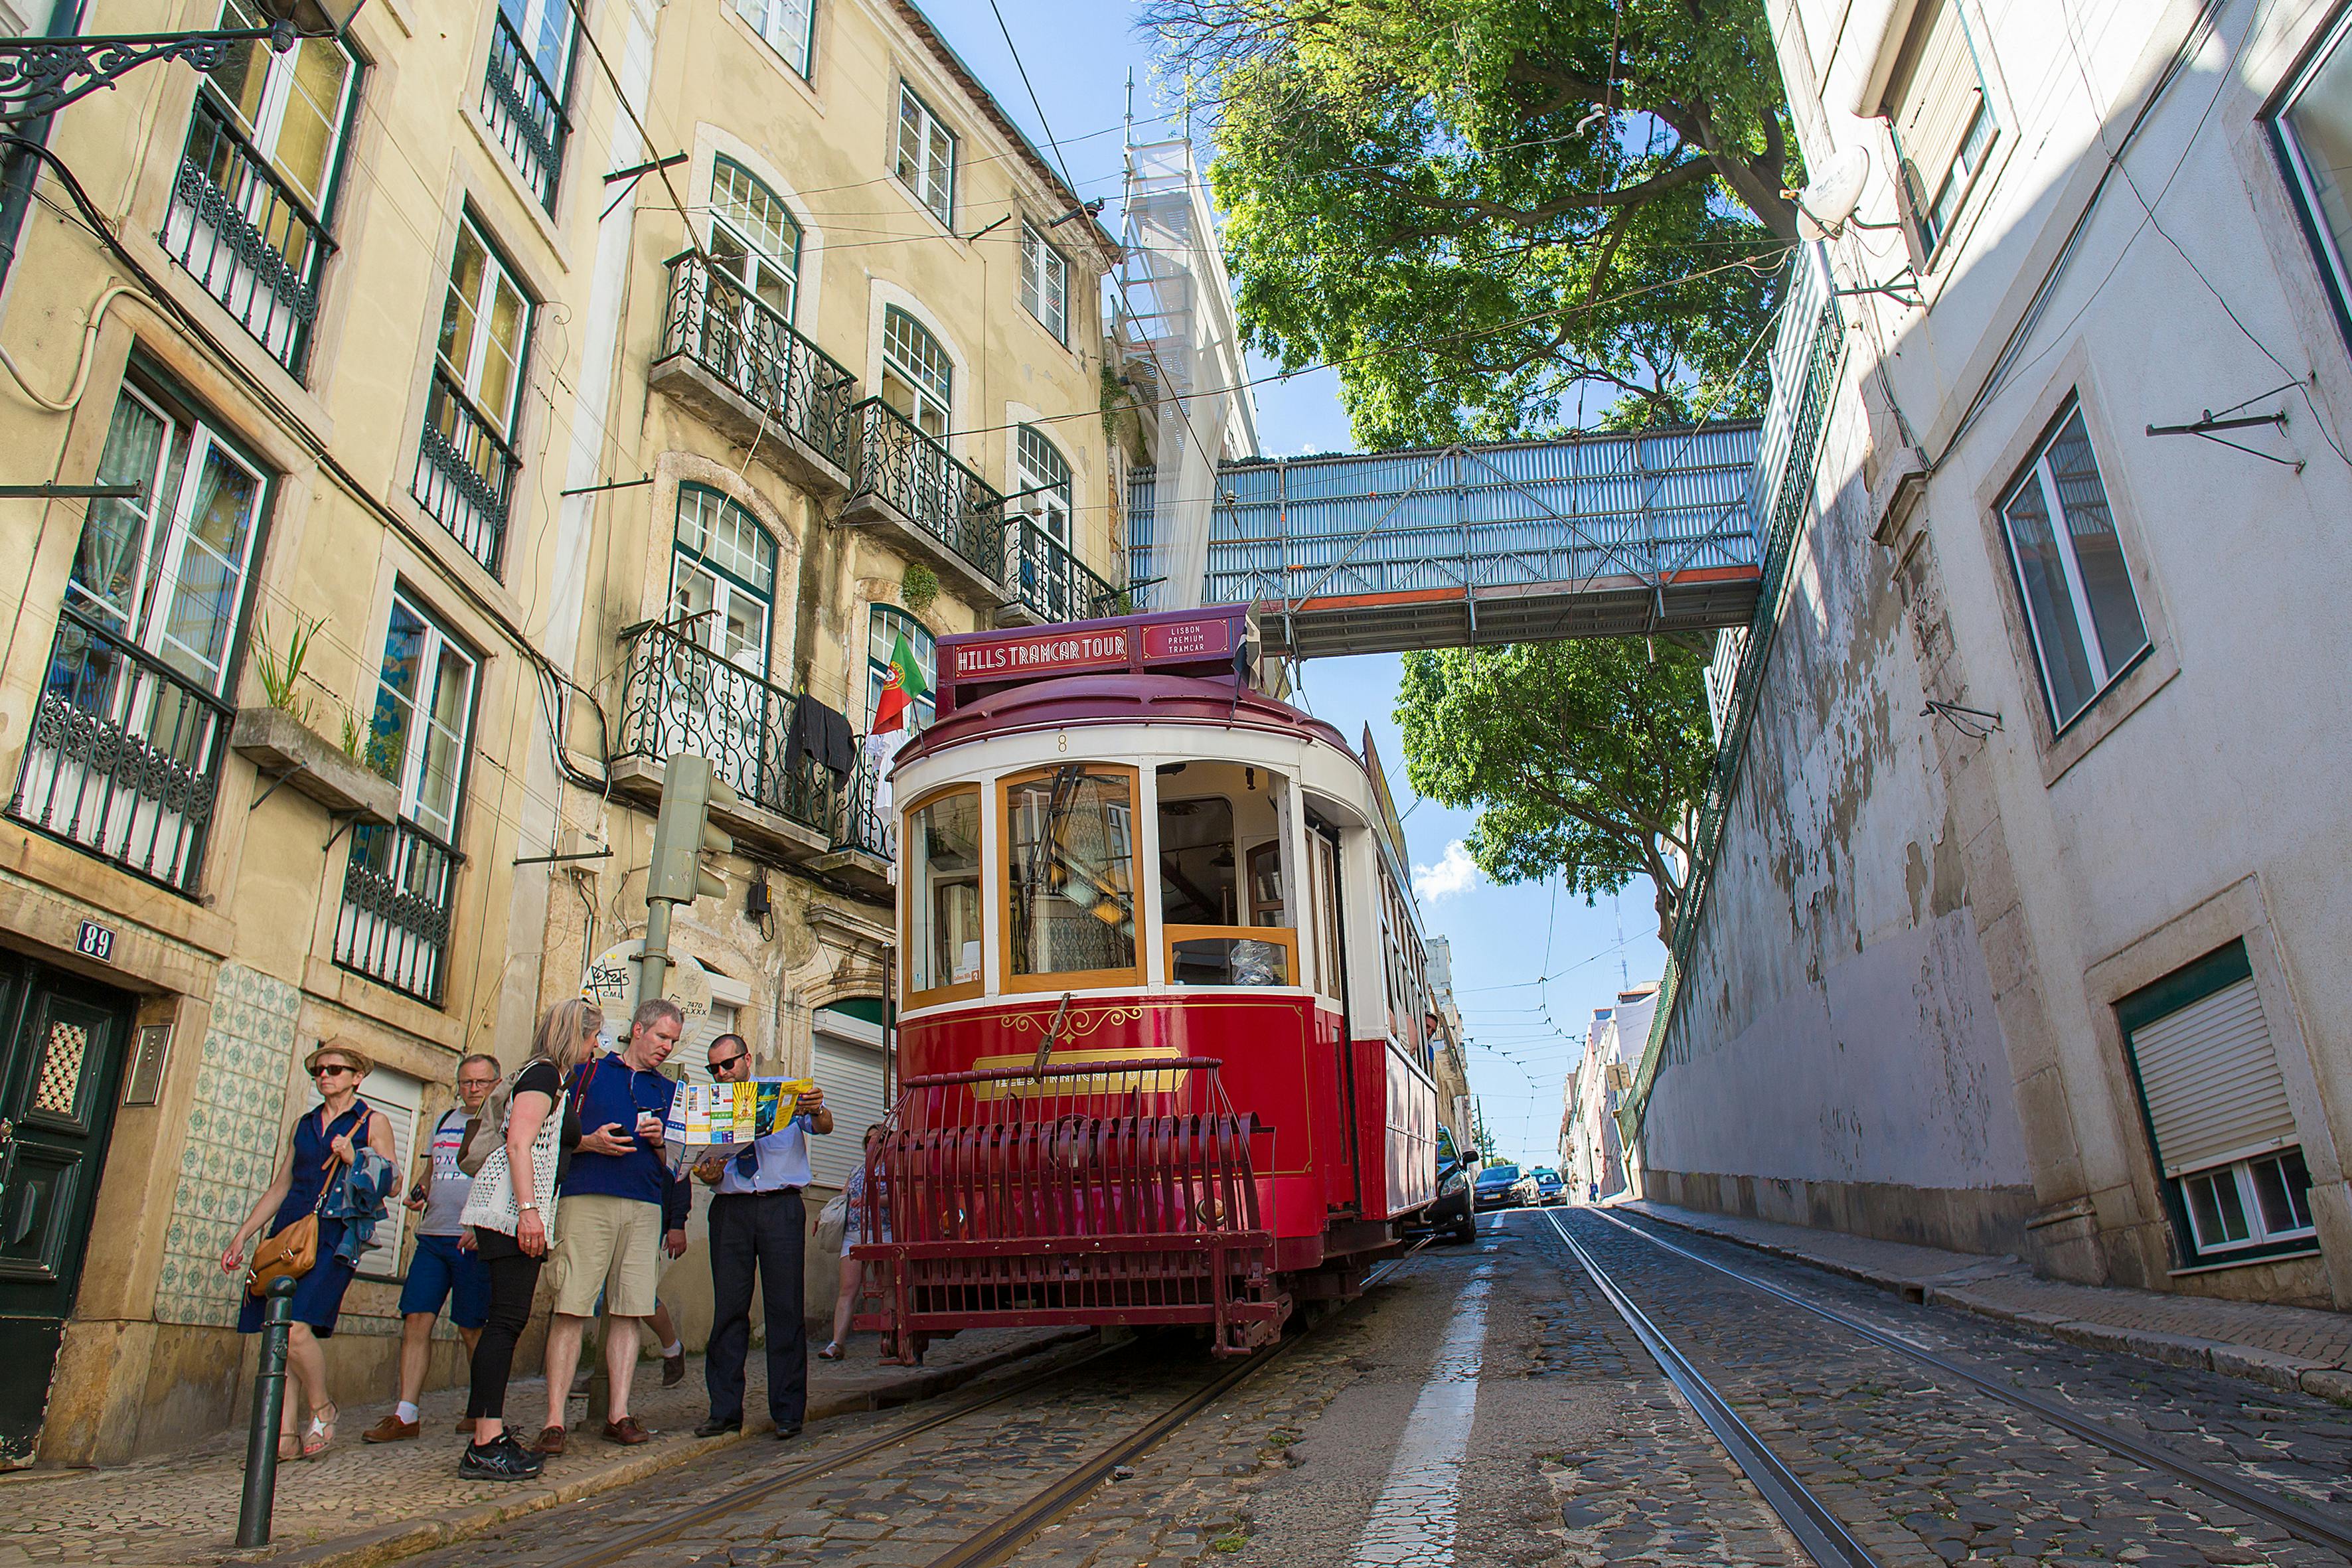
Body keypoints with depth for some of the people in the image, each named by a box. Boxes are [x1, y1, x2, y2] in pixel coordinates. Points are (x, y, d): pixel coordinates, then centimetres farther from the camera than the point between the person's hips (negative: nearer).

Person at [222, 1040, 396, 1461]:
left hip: (336, 1236, -5)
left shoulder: (373, 1121, 7)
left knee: (296, 1329, -19)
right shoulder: (304, 1124, 21)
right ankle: (284, 1435, 4)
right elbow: (279, 1186, 23)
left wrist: (353, 1159, -12)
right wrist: (242, 1235, 17)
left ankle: (321, 1408, 3)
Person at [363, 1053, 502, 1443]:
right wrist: (418, 1191, 5)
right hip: (432, 1235, 6)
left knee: (472, 1327, -1)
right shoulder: (444, 1120, 18)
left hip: (474, 1240, -5)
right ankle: (405, 1415, 2)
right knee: (416, 1319, -2)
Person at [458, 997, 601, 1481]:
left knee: (507, 1319, 9)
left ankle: (488, 1437, 11)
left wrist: (588, 1141, 28)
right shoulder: (543, 1074, -7)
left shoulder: (549, 1076, 22)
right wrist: (529, 1210, -23)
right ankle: (485, 1445, -11)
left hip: (515, 1213, 10)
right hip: (515, 1209, -10)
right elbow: (518, 1144, -18)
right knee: (509, 1318, -11)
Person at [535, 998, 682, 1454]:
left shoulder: (669, 1091, 21)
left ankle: (619, 1415, 6)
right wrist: (589, 1142, -9)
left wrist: (660, 1143, 1)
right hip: (587, 1199, -3)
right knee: (571, 1309, -8)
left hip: (645, 1209, 3)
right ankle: (554, 1420, -5)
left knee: (628, 1312, 1)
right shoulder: (587, 1073, 12)